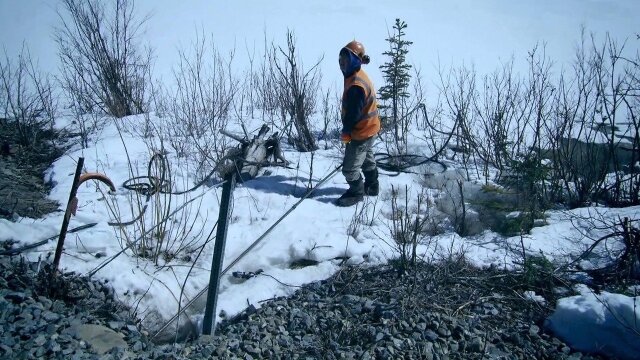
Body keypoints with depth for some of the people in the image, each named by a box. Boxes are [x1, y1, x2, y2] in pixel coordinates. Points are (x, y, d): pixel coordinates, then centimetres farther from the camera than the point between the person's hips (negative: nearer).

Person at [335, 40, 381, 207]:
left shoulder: (356, 85, -30)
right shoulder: (358, 76, 4)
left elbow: (353, 113, -26)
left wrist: (345, 132, -13)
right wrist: (348, 130, 16)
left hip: (361, 131, -11)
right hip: (369, 127, 11)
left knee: (350, 167, 1)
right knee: (367, 159, 26)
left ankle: (356, 192, 19)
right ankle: (372, 187, 43)